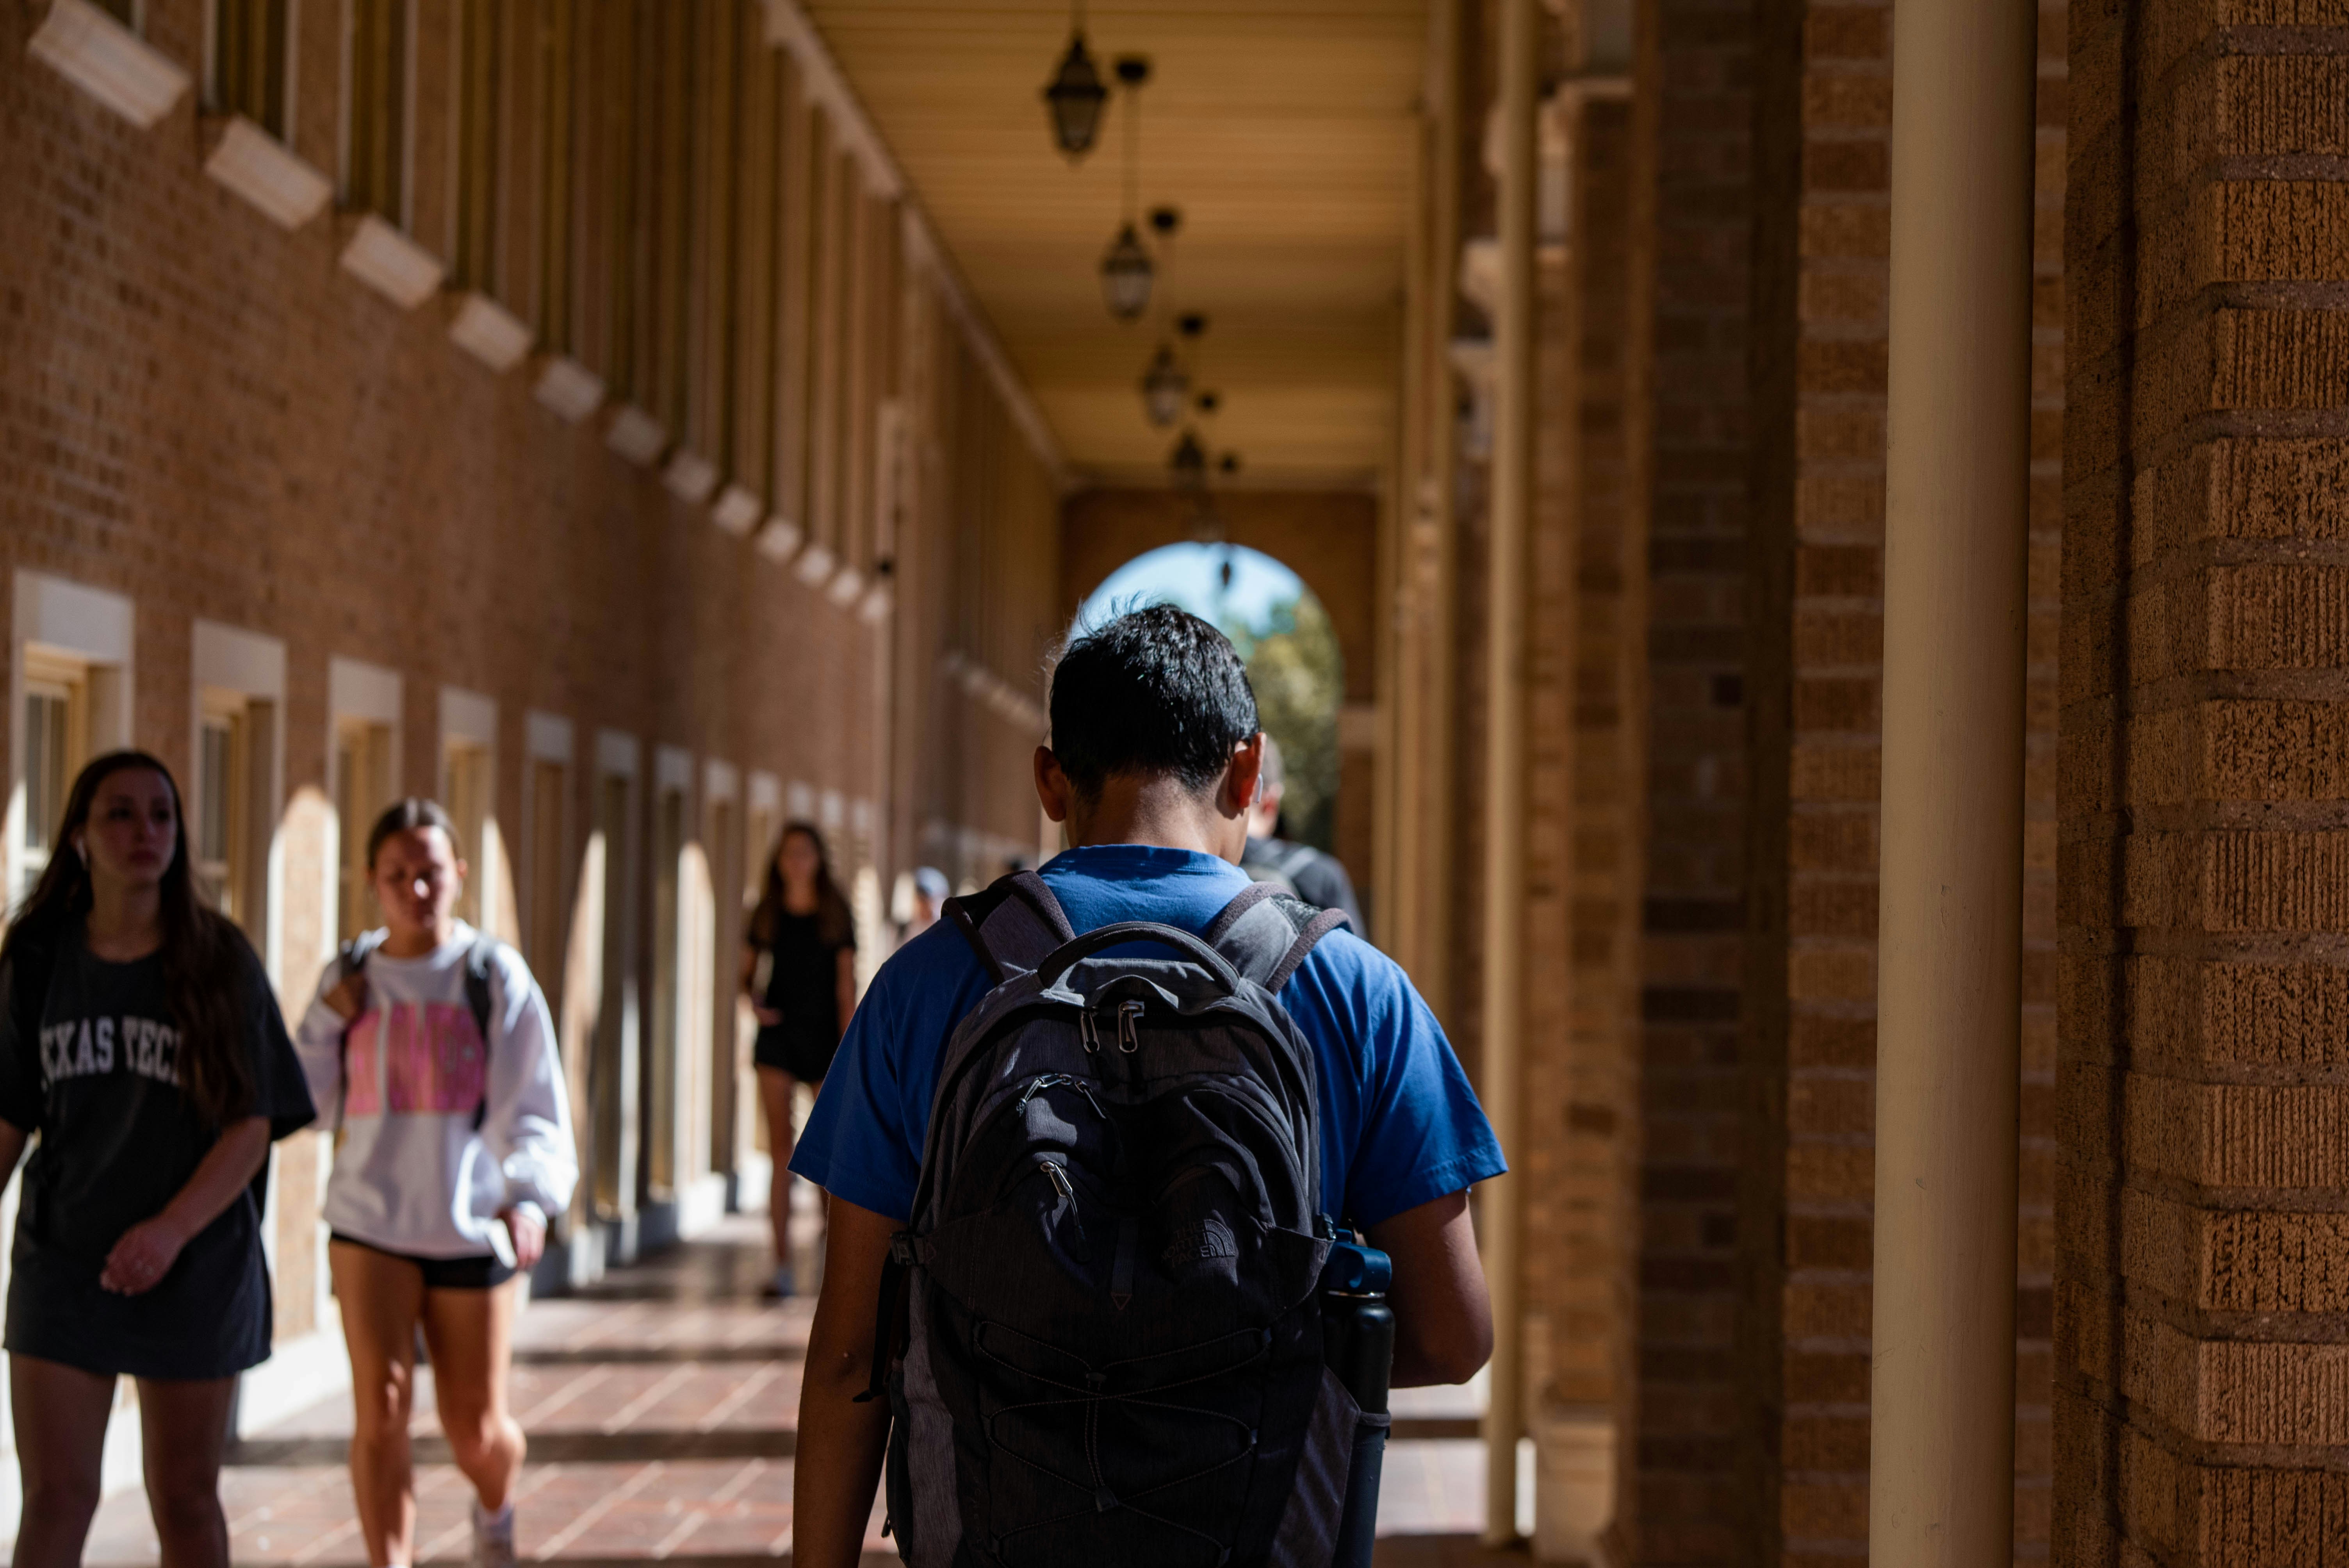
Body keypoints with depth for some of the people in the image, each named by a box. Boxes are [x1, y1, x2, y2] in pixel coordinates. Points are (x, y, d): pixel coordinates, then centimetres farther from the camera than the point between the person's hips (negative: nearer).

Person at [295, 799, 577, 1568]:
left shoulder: (495, 975, -3)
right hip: (369, 1223, 1)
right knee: (380, 1406, -14)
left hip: (471, 1228, -1)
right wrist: (329, 1022, -5)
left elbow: (534, 1106, -8)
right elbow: (314, 1102, 10)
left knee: (478, 1430, 6)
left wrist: (532, 1195, -24)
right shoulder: (349, 977, 6)